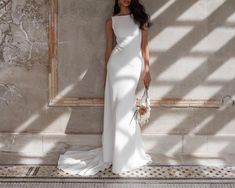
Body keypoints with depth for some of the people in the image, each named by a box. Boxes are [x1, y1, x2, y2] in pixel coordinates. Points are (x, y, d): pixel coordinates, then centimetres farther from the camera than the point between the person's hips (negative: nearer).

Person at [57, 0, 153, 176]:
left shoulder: (140, 17, 11)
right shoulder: (111, 21, 8)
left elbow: (145, 46, 9)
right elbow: (109, 49, 10)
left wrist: (147, 70, 4)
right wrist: (106, 74, 9)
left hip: (134, 65, 2)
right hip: (117, 64, -2)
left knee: (125, 108, 6)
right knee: (120, 108, 0)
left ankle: (125, 154, 19)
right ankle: (119, 155, 11)